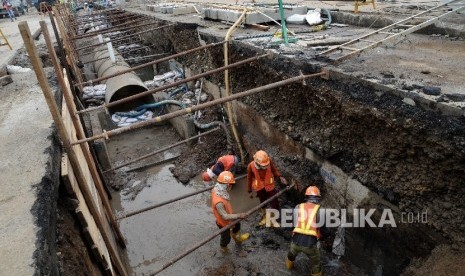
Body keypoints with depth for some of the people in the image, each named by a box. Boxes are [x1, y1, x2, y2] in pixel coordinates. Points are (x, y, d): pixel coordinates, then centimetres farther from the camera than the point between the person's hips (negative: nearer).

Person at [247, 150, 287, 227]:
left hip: (270, 185, 1)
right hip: (259, 187, 0)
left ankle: (273, 220, 25)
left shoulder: (269, 161, -23)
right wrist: (249, 191, 2)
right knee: (262, 202, 19)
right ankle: (264, 217, 45)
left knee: (274, 203, 3)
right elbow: (249, 178, -7)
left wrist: (280, 177, -20)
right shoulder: (251, 166, -23)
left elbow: (274, 170, -3)